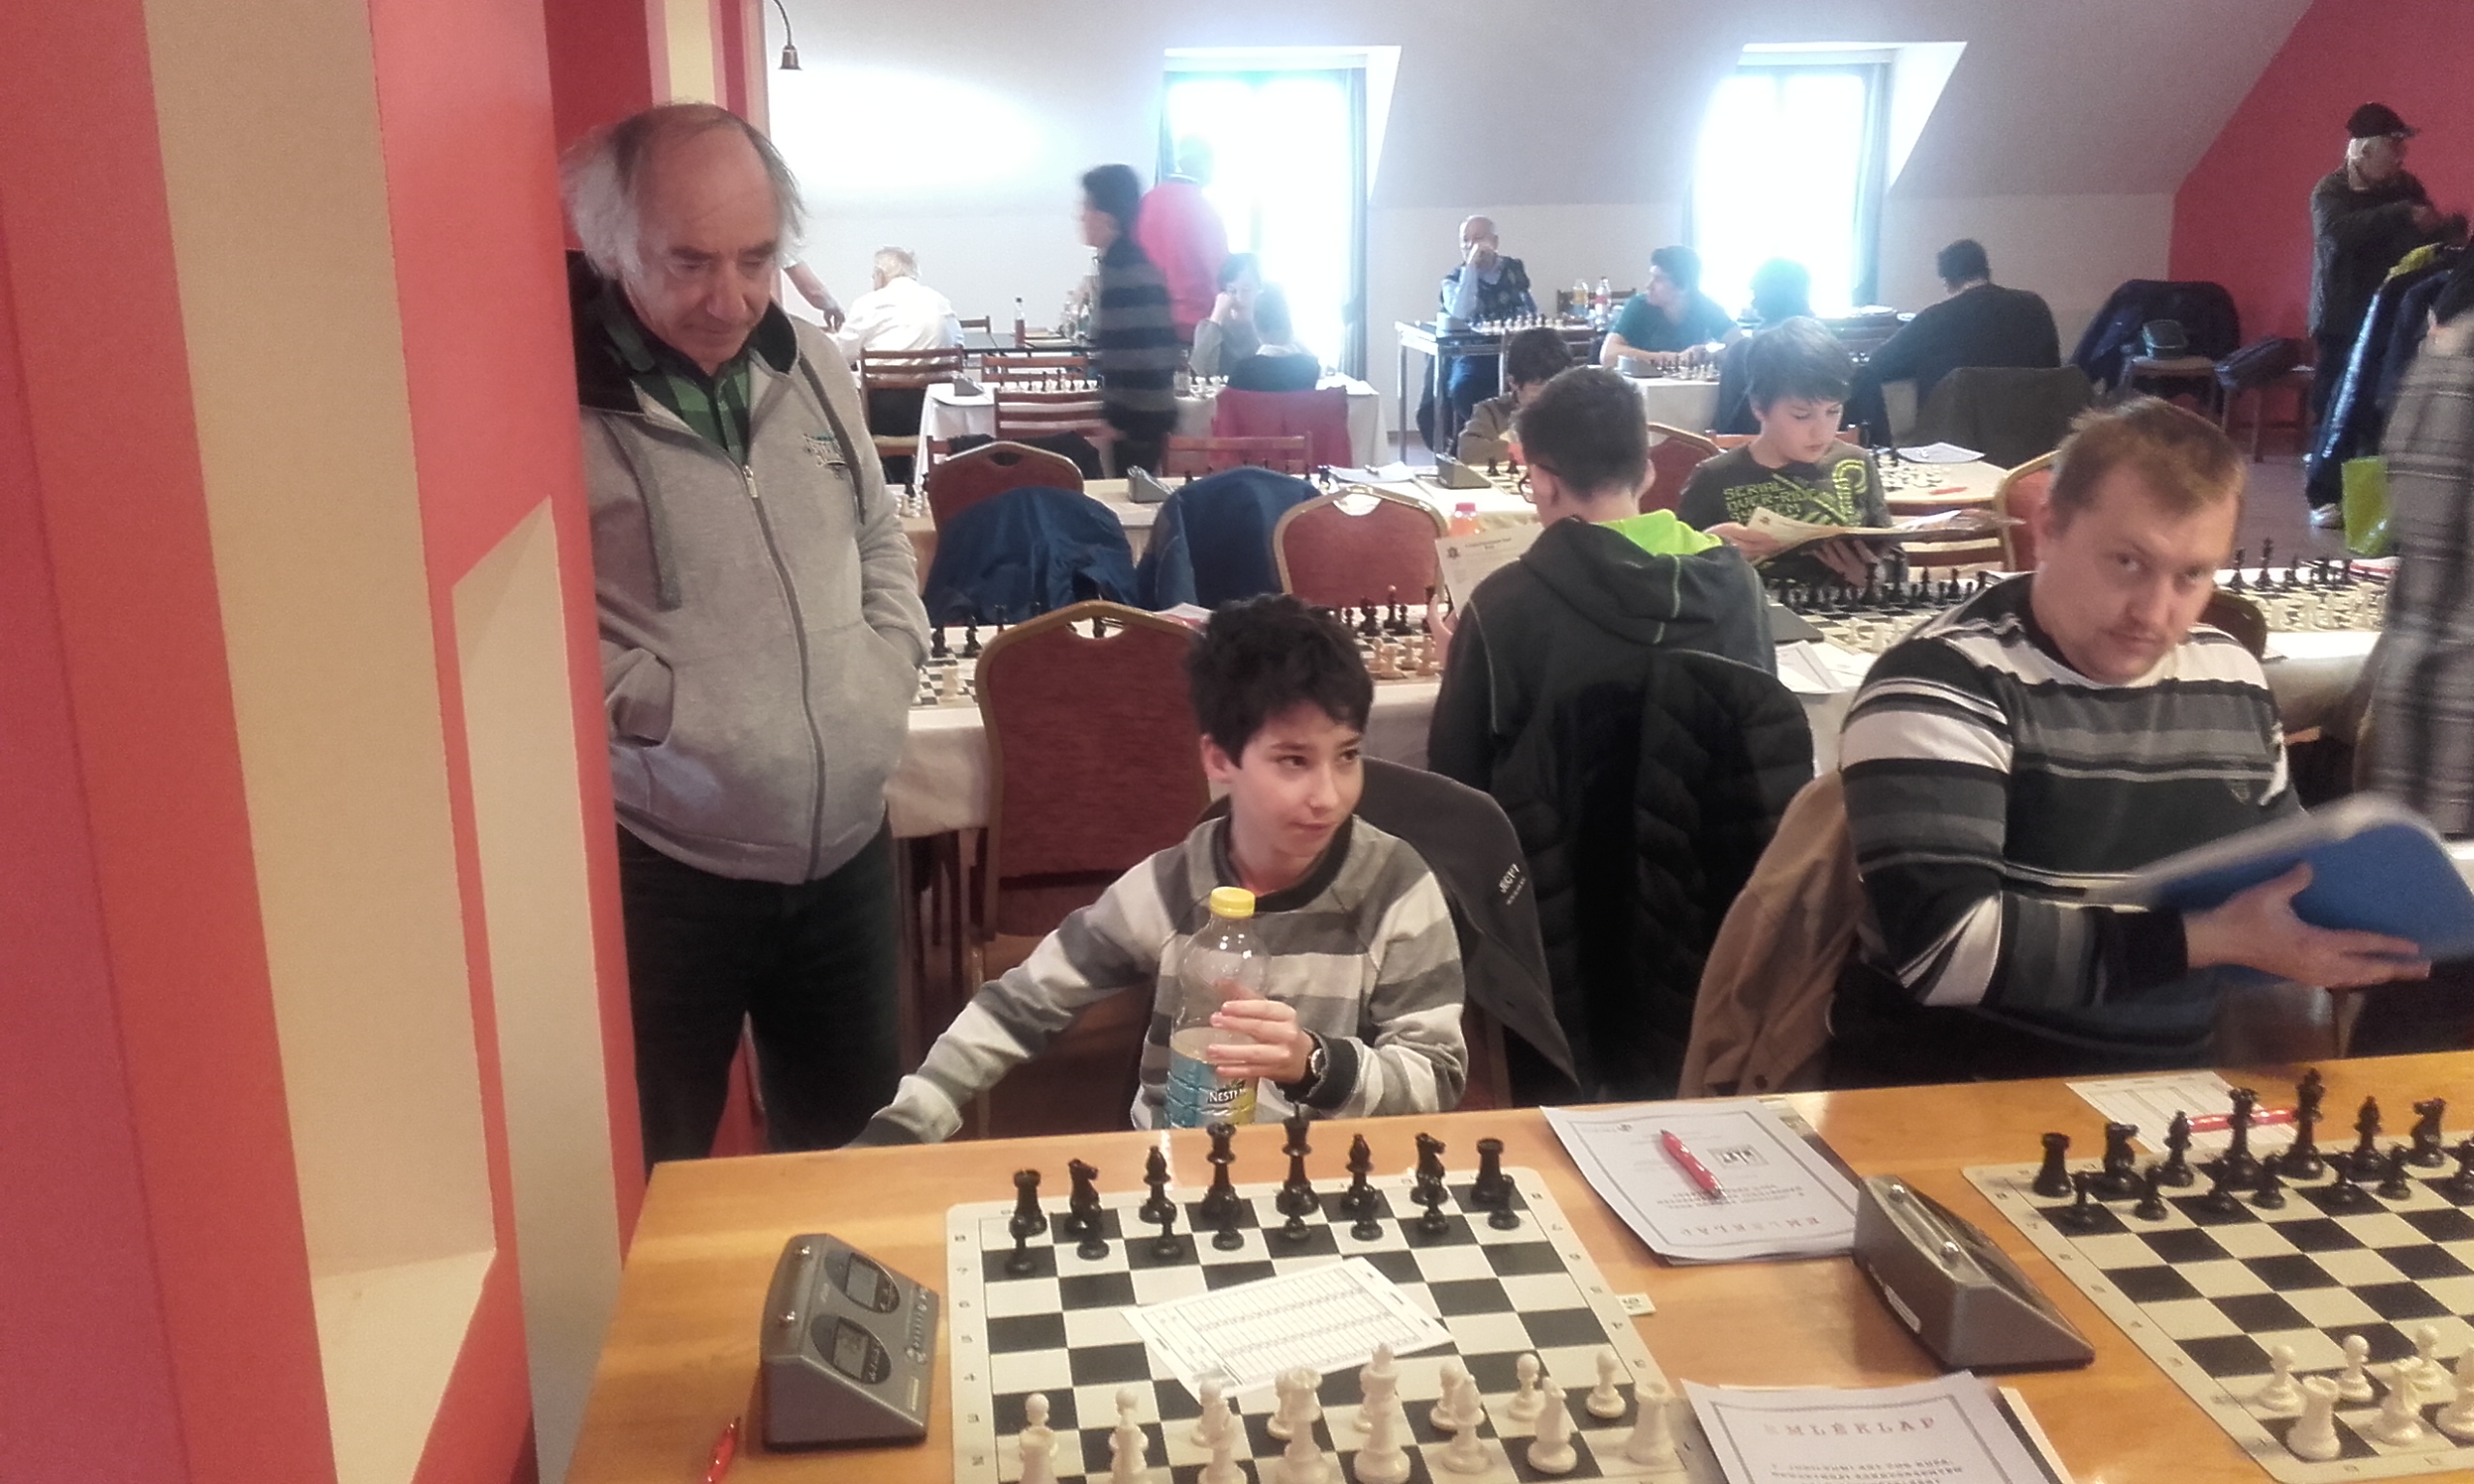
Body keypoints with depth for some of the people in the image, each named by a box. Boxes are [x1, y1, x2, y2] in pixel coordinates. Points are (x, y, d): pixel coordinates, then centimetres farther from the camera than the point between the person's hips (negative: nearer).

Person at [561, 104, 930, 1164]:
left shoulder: (811, 368, 5)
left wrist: (891, 667, 4)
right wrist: (667, 706, -18)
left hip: (847, 850, 6)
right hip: (660, 872, -5)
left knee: (855, 1147, 23)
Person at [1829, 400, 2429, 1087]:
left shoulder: (2234, 681, 7)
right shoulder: (1943, 683, -15)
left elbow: (2282, 879, 23)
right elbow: (1942, 946, -25)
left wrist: (2343, 925, 0)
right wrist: (2206, 940, -21)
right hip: (1951, 1097, -8)